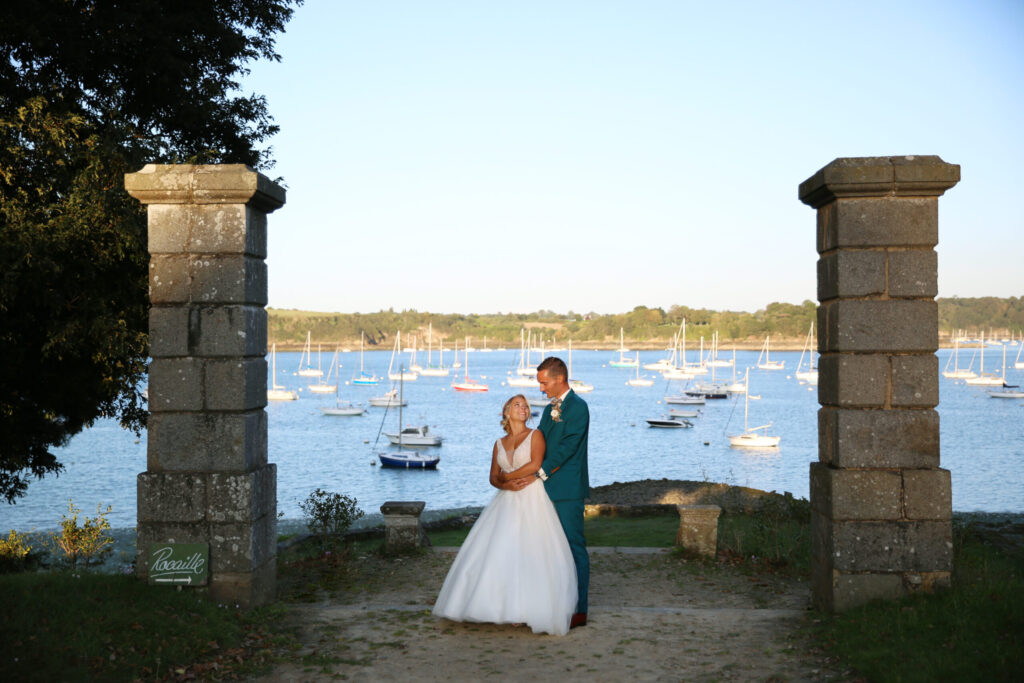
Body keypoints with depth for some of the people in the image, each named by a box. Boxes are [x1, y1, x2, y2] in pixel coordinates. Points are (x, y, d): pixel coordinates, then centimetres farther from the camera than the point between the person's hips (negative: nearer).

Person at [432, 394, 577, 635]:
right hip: (506, 503, 5)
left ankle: (527, 608, -5)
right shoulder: (499, 444, 14)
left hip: (532, 501, -4)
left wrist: (507, 476, -3)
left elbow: (535, 464, -13)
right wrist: (506, 485, -9)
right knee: (498, 552, -2)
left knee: (531, 553, -10)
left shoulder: (535, 435, 1)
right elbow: (493, 477, 12)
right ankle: (501, 605, 5)